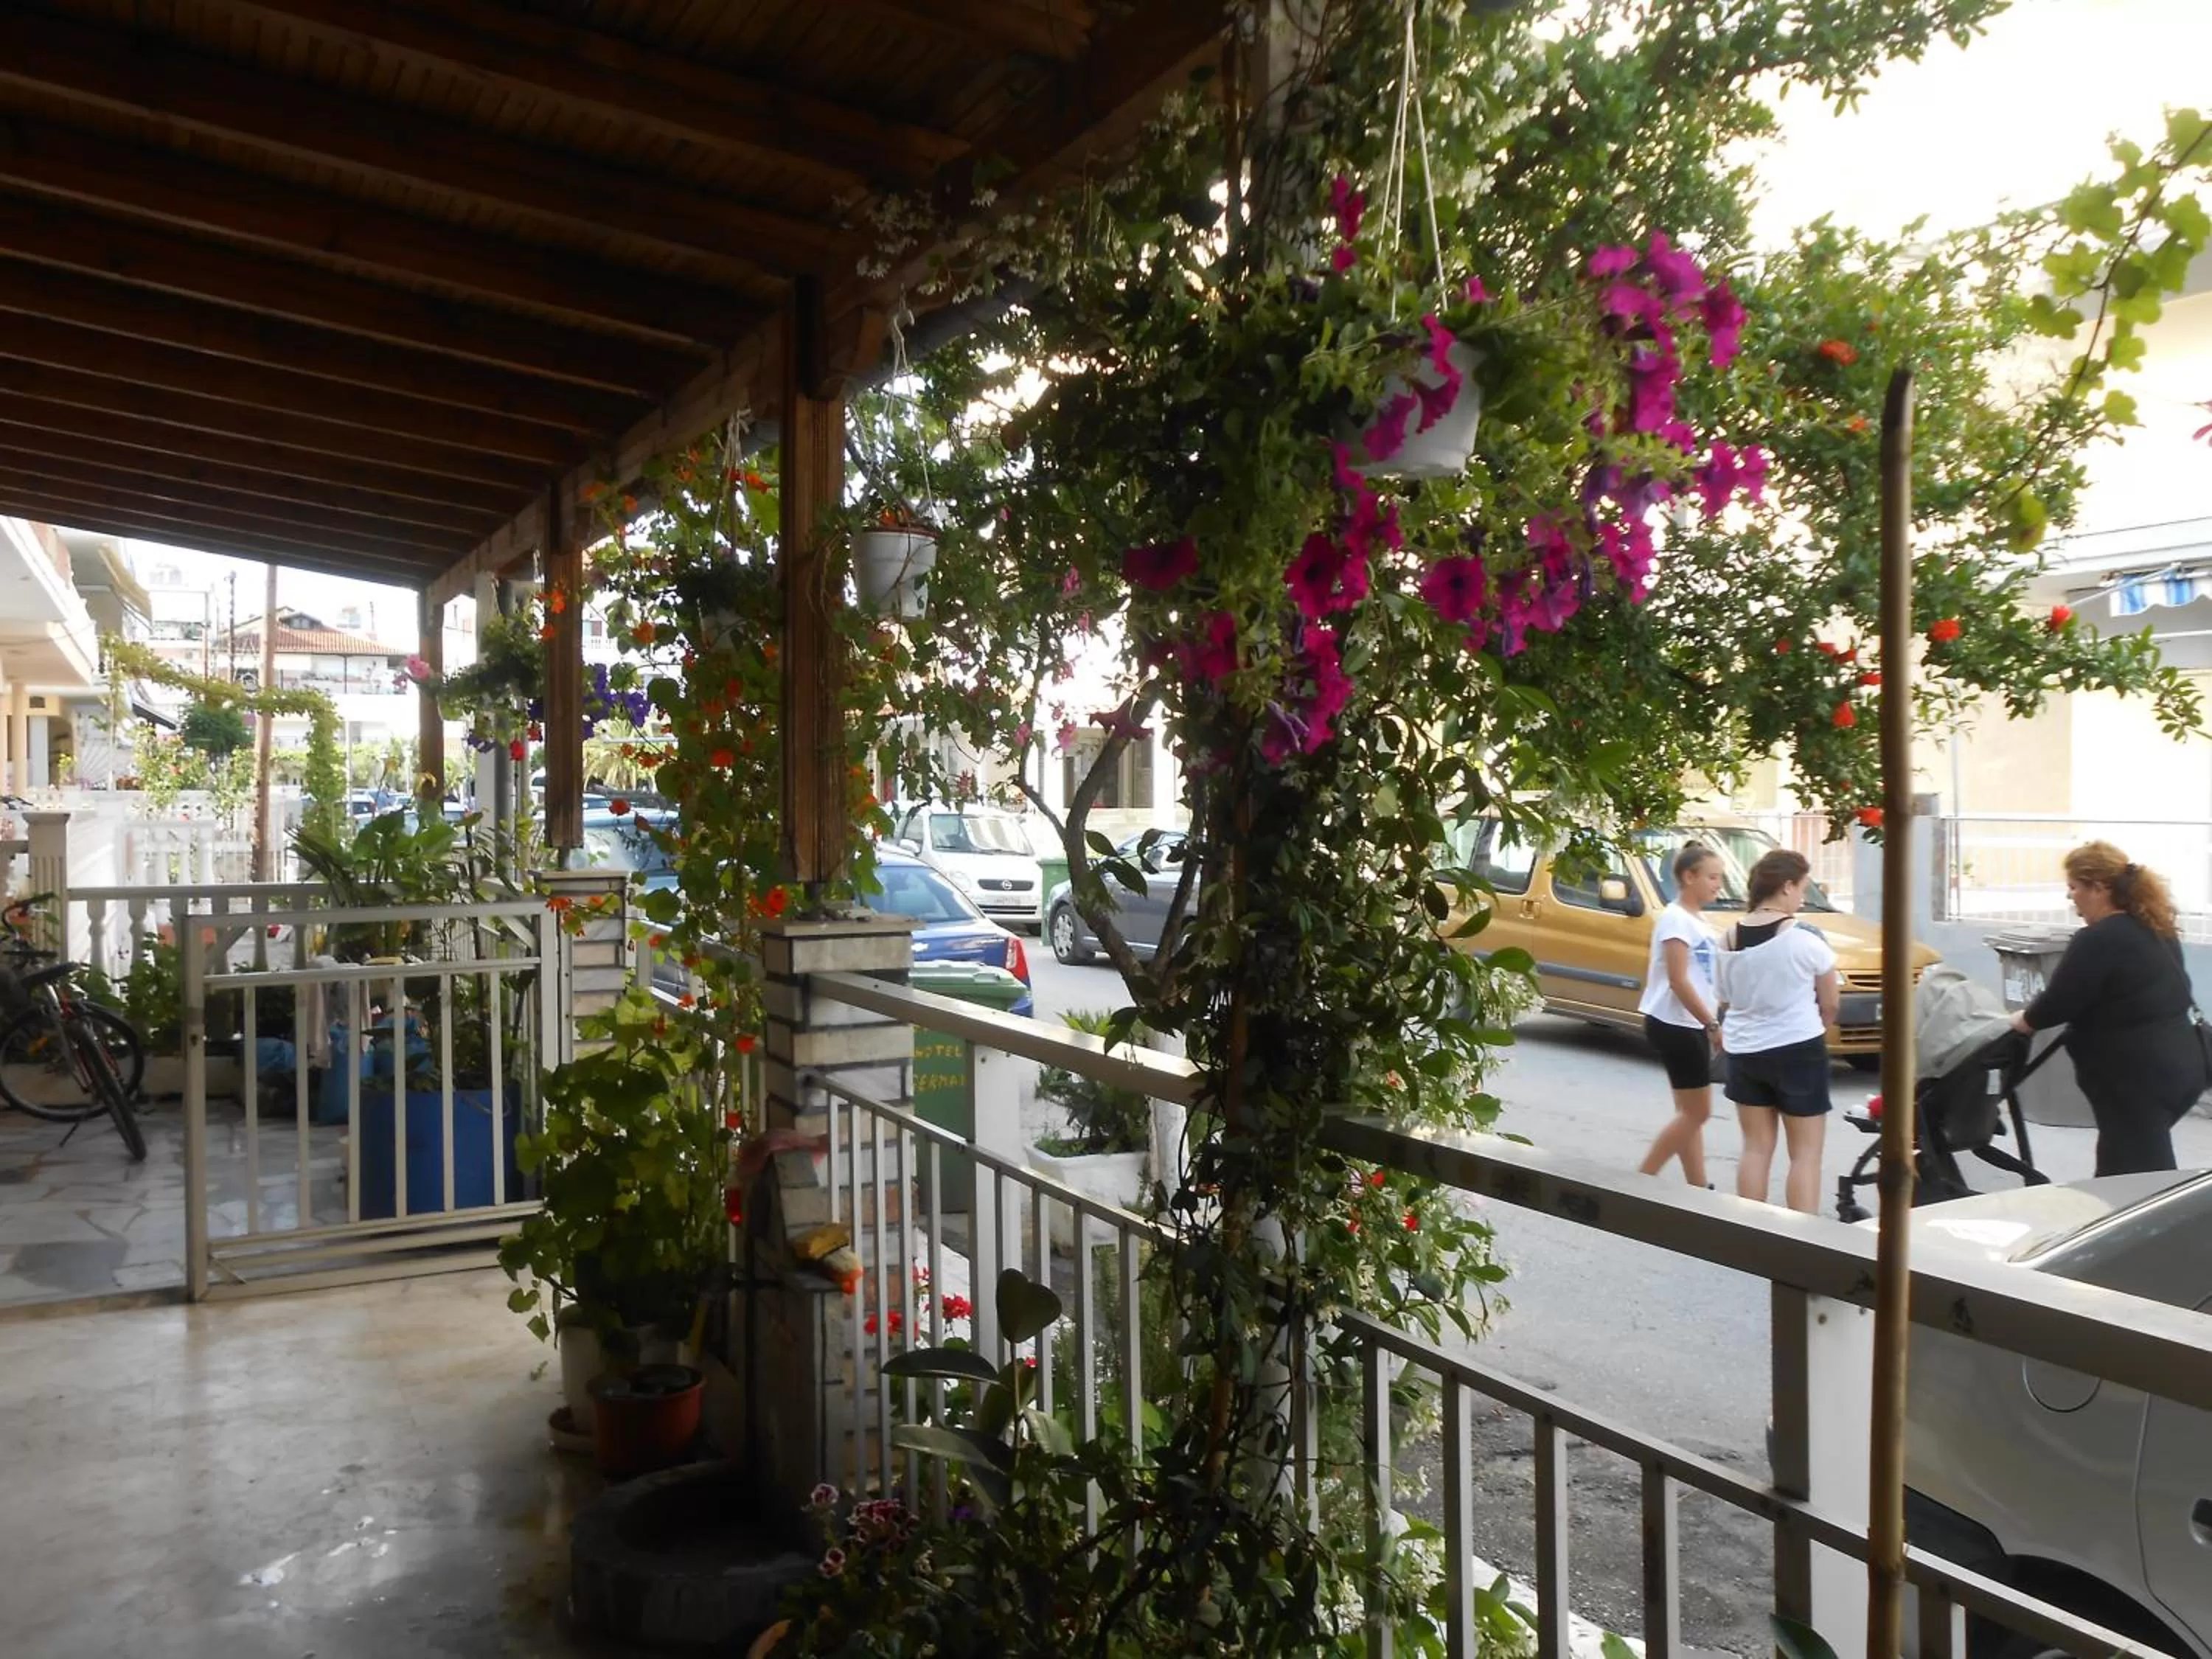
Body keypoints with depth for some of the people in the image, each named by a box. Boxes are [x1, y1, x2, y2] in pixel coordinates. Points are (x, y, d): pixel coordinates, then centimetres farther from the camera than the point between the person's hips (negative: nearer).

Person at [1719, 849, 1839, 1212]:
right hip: (1798, 1050, -5)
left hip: (1744, 1050, 5)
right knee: (1806, 1153, 5)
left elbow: (1727, 997, 5)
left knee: (1756, 1148, 13)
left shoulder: (1732, 936, 0)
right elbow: (1829, 1004, -3)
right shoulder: (1804, 937, -14)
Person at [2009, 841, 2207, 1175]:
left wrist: (2023, 1019, 4)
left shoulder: (2097, 940, -17)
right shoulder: (2154, 928, 12)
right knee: (2120, 1165, 21)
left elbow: (2059, 1002, -14)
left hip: (2140, 1074, -9)